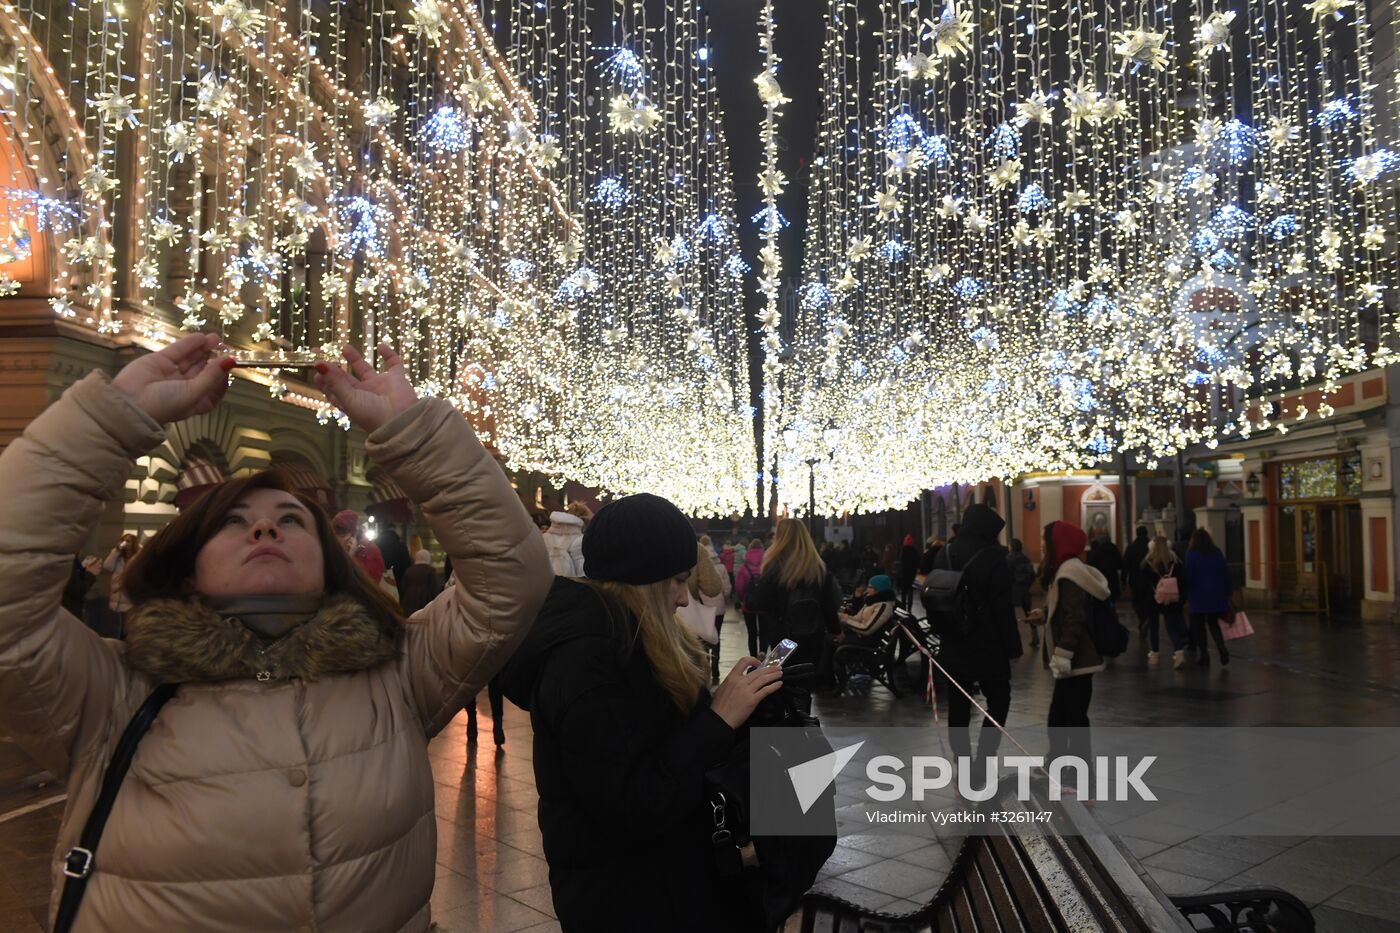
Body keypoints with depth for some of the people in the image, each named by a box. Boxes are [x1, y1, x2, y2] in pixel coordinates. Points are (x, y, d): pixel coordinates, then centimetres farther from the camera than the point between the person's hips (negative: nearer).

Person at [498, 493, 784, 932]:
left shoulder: (616, 636, 5)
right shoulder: (585, 659, -26)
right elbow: (629, 809, -29)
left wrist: (728, 705, -5)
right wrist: (719, 719, -25)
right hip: (625, 896, -10)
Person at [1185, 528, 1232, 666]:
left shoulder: (1191, 554, -7)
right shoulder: (1217, 553, 5)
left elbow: (1189, 576, -12)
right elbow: (1225, 574, 5)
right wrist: (1227, 593, 9)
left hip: (1199, 595, -4)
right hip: (1217, 594, 4)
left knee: (1199, 625, 8)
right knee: (1213, 624, 16)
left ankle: (1204, 655, 6)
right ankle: (1222, 650, -5)